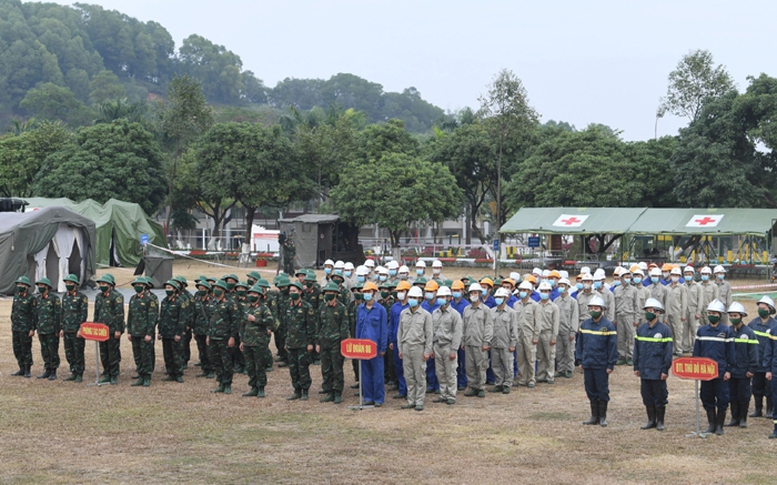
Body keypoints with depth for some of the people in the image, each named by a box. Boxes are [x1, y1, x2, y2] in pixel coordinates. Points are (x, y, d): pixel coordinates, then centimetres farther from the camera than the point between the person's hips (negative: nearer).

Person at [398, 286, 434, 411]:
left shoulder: (425, 315, -1)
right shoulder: (403, 313, 10)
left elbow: (429, 334, -2)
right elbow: (400, 332, 14)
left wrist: (427, 351, -7)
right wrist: (400, 349, 9)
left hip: (419, 347, -4)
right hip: (406, 348, 4)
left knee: (420, 376, -1)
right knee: (409, 376, 7)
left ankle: (419, 402, 5)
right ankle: (411, 401, 14)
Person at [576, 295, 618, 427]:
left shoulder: (608, 326, -8)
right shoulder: (584, 325, 6)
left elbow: (613, 346, -7)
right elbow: (580, 343, 14)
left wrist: (610, 365, -10)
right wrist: (580, 360, 10)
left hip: (601, 365, -5)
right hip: (588, 364, 5)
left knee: (603, 391, 3)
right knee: (591, 390, 10)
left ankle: (602, 417, 12)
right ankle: (594, 416, 19)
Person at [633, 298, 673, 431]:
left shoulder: (664, 330, -6)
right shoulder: (640, 329, 7)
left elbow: (668, 351, -7)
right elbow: (636, 349, 12)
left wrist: (665, 370, -11)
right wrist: (636, 367, 8)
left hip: (658, 371, -5)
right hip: (644, 370, 5)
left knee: (660, 397, 2)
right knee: (647, 397, 9)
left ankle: (660, 422, 13)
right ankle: (651, 421, 19)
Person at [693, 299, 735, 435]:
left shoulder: (726, 331, -2)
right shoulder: (701, 331, 7)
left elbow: (730, 353, -2)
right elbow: (696, 351, 11)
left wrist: (728, 370, -6)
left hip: (721, 372, -3)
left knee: (722, 400, 1)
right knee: (707, 399, 8)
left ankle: (719, 426, 11)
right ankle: (711, 425, 18)